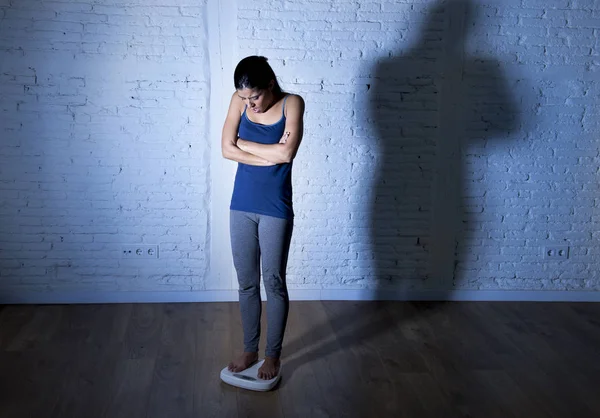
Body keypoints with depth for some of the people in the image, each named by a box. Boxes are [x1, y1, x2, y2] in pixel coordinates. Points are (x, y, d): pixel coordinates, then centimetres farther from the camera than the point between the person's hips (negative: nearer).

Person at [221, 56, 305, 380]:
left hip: (275, 208, -4)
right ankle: (250, 349, 29)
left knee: (274, 282, 6)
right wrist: (270, 155, -16)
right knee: (246, 282, 13)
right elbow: (227, 149, -9)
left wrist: (244, 143, -11)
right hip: (241, 205, 4)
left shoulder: (292, 103, -10)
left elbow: (286, 152, -22)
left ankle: (273, 354, 23)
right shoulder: (238, 100, 0)